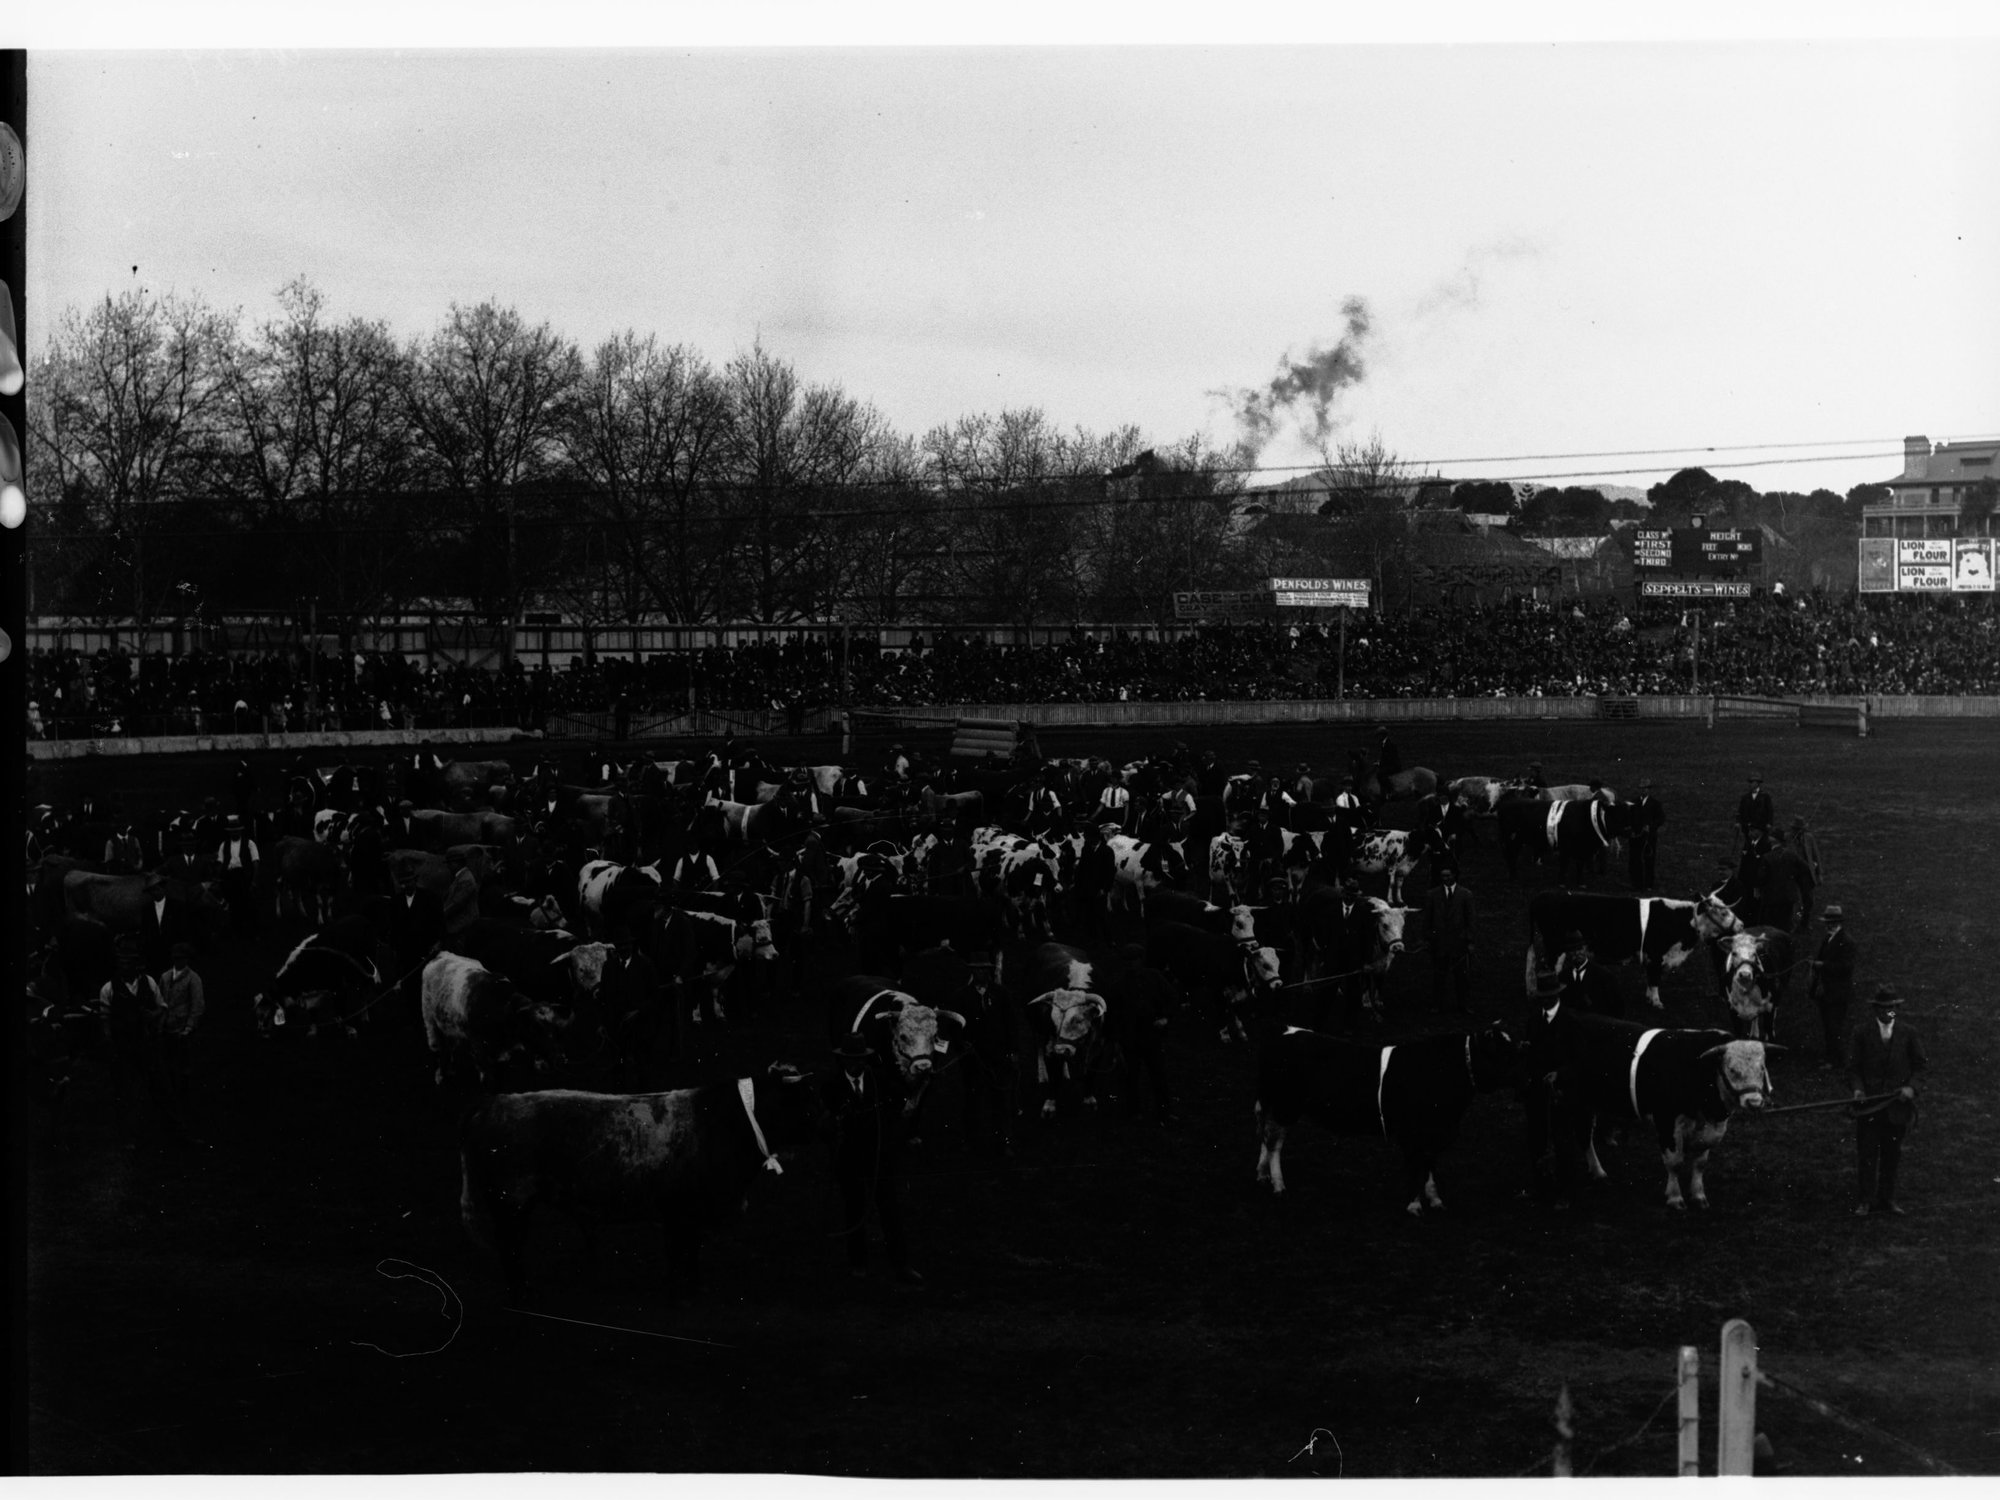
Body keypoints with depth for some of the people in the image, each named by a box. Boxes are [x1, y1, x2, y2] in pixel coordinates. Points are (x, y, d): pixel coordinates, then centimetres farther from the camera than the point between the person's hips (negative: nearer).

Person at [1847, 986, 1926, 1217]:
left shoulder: (1908, 1032, 3)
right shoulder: (1862, 1033, -1)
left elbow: (1919, 1065, 8)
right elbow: (1853, 1067, 1)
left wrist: (1911, 1087, -9)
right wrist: (1857, 1088, -15)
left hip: (1897, 1101, 2)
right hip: (1869, 1102, -2)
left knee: (1892, 1152, 8)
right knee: (1868, 1152, -3)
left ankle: (1887, 1198, 19)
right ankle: (1867, 1200, 2)